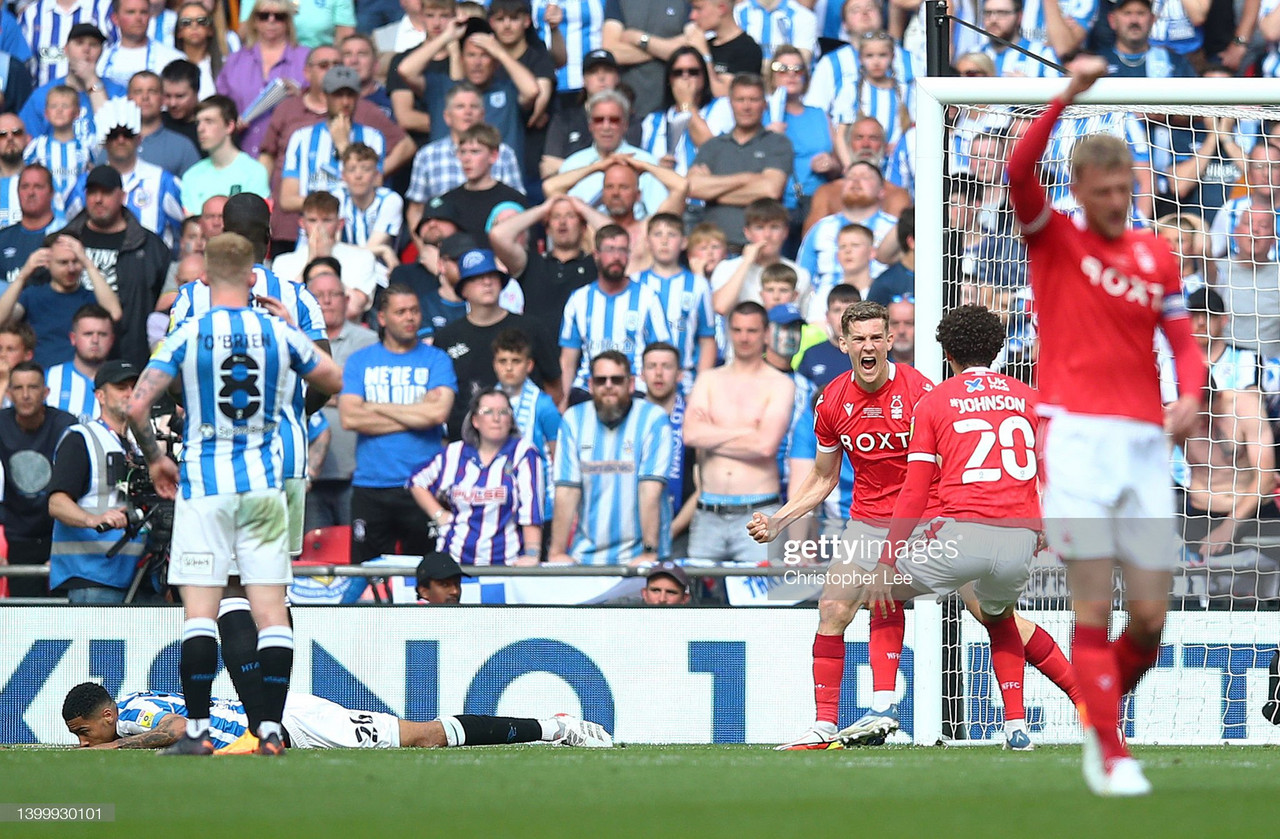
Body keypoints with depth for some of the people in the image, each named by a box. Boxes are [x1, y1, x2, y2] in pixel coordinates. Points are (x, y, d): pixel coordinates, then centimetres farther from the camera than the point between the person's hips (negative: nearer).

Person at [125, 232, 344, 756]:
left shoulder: (187, 335, -6)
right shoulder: (280, 334, 0)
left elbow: (136, 405, -10)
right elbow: (335, 382, 16)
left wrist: (154, 458, 7)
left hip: (203, 483, -2)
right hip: (265, 482, 2)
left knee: (200, 610, -1)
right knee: (271, 610, 3)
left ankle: (198, 730, -5)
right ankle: (271, 729, -1)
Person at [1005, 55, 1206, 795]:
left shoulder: (1158, 257, 13)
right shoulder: (1054, 240, 3)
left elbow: (1184, 343, 11)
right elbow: (1019, 171, -14)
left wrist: (1191, 396, -11)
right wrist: (1068, 97, -25)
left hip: (1145, 442, 3)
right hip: (1078, 435, -3)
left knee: (1152, 615, 1)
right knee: (1095, 606, -9)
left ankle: (1105, 711, 26)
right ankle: (1110, 755, -4)